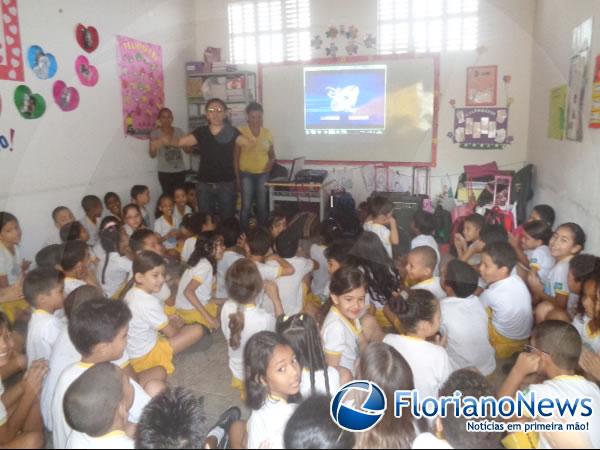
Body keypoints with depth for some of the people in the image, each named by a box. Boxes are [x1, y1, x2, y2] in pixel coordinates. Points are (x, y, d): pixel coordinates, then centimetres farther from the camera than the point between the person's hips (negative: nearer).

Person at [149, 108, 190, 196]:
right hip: (165, 172, -2)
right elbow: (152, 155, -6)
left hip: (180, 171, 2)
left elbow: (189, 150, 5)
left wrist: (181, 144, -17)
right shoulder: (155, 133, -1)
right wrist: (153, 148, -29)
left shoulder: (179, 131, 6)